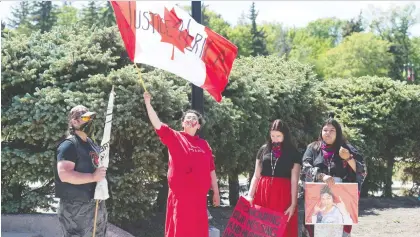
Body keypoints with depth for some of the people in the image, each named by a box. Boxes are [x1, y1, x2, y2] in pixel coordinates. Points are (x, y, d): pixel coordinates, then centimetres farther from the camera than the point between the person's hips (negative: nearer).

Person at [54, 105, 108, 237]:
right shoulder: (69, 145, -16)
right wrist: (93, 177, -27)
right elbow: (64, 174, -28)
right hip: (77, 208, -10)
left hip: (97, 204, 10)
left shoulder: (91, 143, 14)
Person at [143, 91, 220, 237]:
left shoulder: (204, 145, 11)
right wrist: (148, 103, -19)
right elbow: (157, 124, -10)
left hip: (199, 195, 4)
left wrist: (216, 192, 13)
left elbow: (211, 170, 14)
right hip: (180, 194, -4)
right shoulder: (175, 138, 3)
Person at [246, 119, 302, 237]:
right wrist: (250, 195, 0)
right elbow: (256, 176, 11)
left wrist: (293, 204, -9)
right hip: (263, 193, 2)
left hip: (283, 195, -2)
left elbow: (294, 181, -2)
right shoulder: (263, 149, 9)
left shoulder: (293, 153, 2)